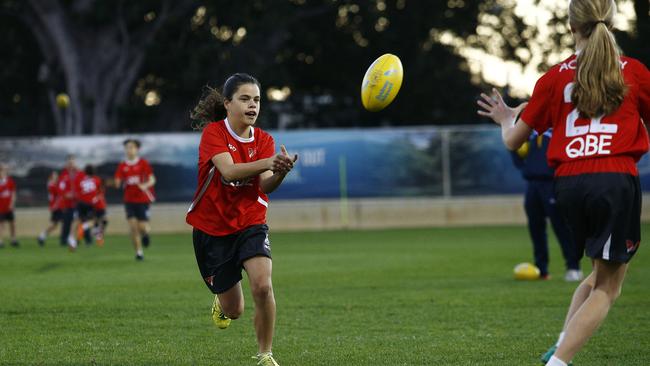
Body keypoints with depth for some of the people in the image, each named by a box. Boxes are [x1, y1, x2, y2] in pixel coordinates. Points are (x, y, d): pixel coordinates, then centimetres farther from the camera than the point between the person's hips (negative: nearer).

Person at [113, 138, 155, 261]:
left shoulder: (143, 163, -3)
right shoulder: (122, 166, 4)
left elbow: (152, 180, -5)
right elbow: (117, 184, 2)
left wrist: (145, 185, -25)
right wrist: (117, 183, -22)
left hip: (143, 199, -2)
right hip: (129, 200, 2)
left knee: (142, 227, -6)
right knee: (133, 226, -8)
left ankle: (145, 234, 31)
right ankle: (139, 252, 2)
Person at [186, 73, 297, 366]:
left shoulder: (264, 140, 0)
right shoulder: (213, 133, -12)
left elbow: (266, 185, -16)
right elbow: (229, 171, -31)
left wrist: (280, 172, -39)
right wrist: (268, 162, -46)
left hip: (251, 224, 2)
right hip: (212, 228, -2)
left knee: (262, 286, -25)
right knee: (234, 311, 5)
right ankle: (221, 302, 45)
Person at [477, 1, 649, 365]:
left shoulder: (555, 77, 9)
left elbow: (514, 140, 14)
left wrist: (506, 119, 36)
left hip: (569, 184, 4)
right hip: (616, 180, -4)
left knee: (601, 273, 25)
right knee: (607, 288, 4)